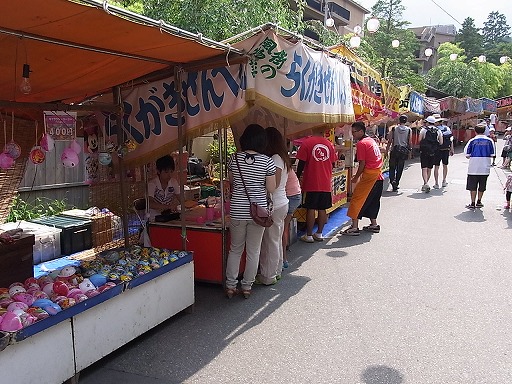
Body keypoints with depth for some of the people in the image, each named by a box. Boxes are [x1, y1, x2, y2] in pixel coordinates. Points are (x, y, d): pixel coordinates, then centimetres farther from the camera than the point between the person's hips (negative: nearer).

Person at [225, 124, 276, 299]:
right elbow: (271, 188, -6)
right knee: (253, 251, 12)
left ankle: (230, 286, 20)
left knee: (235, 249, 16)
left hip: (237, 211, 2)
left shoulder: (234, 158, -3)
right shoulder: (267, 161, -9)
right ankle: (247, 287, 22)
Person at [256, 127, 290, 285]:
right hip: (282, 203, 9)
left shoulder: (275, 159, -15)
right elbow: (279, 183, 11)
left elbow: (274, 184, -20)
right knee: (276, 240, 17)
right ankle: (276, 271, 29)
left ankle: (268, 276, 10)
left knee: (270, 241, 0)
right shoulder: (282, 158, 12)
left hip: (274, 206, -9)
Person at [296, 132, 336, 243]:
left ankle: (309, 235, 8)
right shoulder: (329, 144, 6)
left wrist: (297, 177, 8)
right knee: (322, 209, 10)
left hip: (311, 183, -4)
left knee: (310, 209, 2)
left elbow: (301, 163, -7)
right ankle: (319, 234, 17)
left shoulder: (306, 143, -7)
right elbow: (332, 164, 12)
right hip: (326, 183, 4)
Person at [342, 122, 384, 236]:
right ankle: (374, 224, 26)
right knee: (373, 201, 19)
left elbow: (362, 164, -14)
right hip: (378, 176, 9)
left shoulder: (361, 143, -11)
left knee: (357, 199, -5)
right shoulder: (371, 140, 16)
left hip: (369, 175, -9)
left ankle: (354, 227, -7)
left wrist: (356, 177, -2)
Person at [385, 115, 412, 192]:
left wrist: (387, 151, 6)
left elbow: (389, 141, 0)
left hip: (395, 150, -1)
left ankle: (392, 180, -18)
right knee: (400, 169, 8)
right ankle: (396, 184, 13)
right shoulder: (409, 130, 2)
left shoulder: (394, 129, 0)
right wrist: (409, 150, 14)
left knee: (392, 167, 7)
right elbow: (410, 142, 1)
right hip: (404, 150, 1)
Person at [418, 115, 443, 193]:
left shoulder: (424, 130, -4)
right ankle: (425, 184, 22)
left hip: (424, 151, -3)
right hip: (433, 152, 4)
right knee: (429, 169, 13)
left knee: (424, 168, -5)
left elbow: (419, 140, -10)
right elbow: (441, 143, 2)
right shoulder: (438, 131, 6)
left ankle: (426, 183, -23)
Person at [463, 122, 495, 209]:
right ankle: (479, 202, 22)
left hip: (474, 167, -2)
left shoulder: (472, 141, -6)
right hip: (485, 168, 2)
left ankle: (473, 203, 4)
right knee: (482, 186, 14)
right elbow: (492, 154, 3)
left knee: (473, 186, 4)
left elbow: (467, 155, -5)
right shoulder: (489, 141, -1)